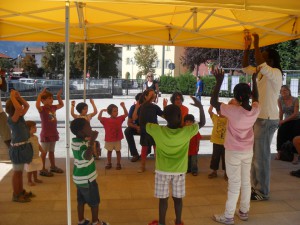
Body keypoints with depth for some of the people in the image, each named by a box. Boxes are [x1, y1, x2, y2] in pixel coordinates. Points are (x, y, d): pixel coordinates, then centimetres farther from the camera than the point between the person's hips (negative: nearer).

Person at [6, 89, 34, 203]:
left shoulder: (20, 117, 5)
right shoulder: (11, 119, -19)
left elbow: (27, 106, 15)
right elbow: (18, 108, -37)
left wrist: (19, 96, 4)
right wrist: (12, 97, -25)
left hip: (23, 146, 9)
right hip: (17, 148, -9)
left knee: (20, 171, 19)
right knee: (17, 172, 3)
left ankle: (21, 191, 32)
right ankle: (16, 195, 15)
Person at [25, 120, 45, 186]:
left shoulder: (35, 137, 4)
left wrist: (42, 151, 9)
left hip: (37, 157, 8)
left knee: (35, 169, 21)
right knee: (30, 170, 7)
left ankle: (35, 179, 36)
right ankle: (29, 181, 21)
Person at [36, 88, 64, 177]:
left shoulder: (53, 107, 6)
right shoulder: (42, 109, -16)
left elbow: (61, 105, 23)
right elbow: (37, 105, -40)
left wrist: (58, 96, 10)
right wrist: (40, 95, -33)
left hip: (53, 133, 8)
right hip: (45, 134, -7)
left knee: (52, 151, 20)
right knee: (44, 152, 3)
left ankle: (53, 167, 33)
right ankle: (42, 170, 12)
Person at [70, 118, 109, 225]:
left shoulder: (76, 141, 0)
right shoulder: (81, 145, -29)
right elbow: (87, 157, -50)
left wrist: (91, 140, 12)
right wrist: (92, 141, -50)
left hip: (80, 177, 8)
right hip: (87, 179, -8)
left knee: (81, 201, 20)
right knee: (94, 202, 11)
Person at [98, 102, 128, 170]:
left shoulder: (119, 118, -3)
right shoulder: (106, 120, -9)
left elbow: (126, 114, -5)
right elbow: (99, 118, -21)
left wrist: (123, 107, -14)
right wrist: (101, 111, -30)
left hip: (117, 139, 1)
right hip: (109, 140, -1)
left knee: (118, 151, 10)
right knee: (109, 151, 13)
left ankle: (118, 163, 22)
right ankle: (109, 163, 26)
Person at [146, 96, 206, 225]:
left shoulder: (157, 131, -19)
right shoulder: (186, 132, -17)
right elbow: (202, 123, -1)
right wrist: (200, 106, 4)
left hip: (162, 171, -1)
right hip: (179, 171, 1)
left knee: (163, 198, 12)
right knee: (178, 198, 16)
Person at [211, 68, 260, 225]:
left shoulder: (233, 111, -26)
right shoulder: (255, 109, -9)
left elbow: (213, 102, -20)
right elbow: (256, 98, 14)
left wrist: (219, 82, -16)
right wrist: (254, 79, 19)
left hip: (234, 152, -5)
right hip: (248, 151, 6)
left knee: (234, 184, 1)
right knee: (246, 182, 16)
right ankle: (244, 212, 31)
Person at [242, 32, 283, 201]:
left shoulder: (276, 73, -14)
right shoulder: (262, 73, 11)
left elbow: (261, 65, -32)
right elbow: (246, 67, 18)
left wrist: (256, 45, -22)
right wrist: (247, 48, 8)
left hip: (268, 120, -9)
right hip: (259, 118, 9)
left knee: (262, 156, -3)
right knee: (255, 154, 14)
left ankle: (263, 192, 9)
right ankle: (256, 186, 26)